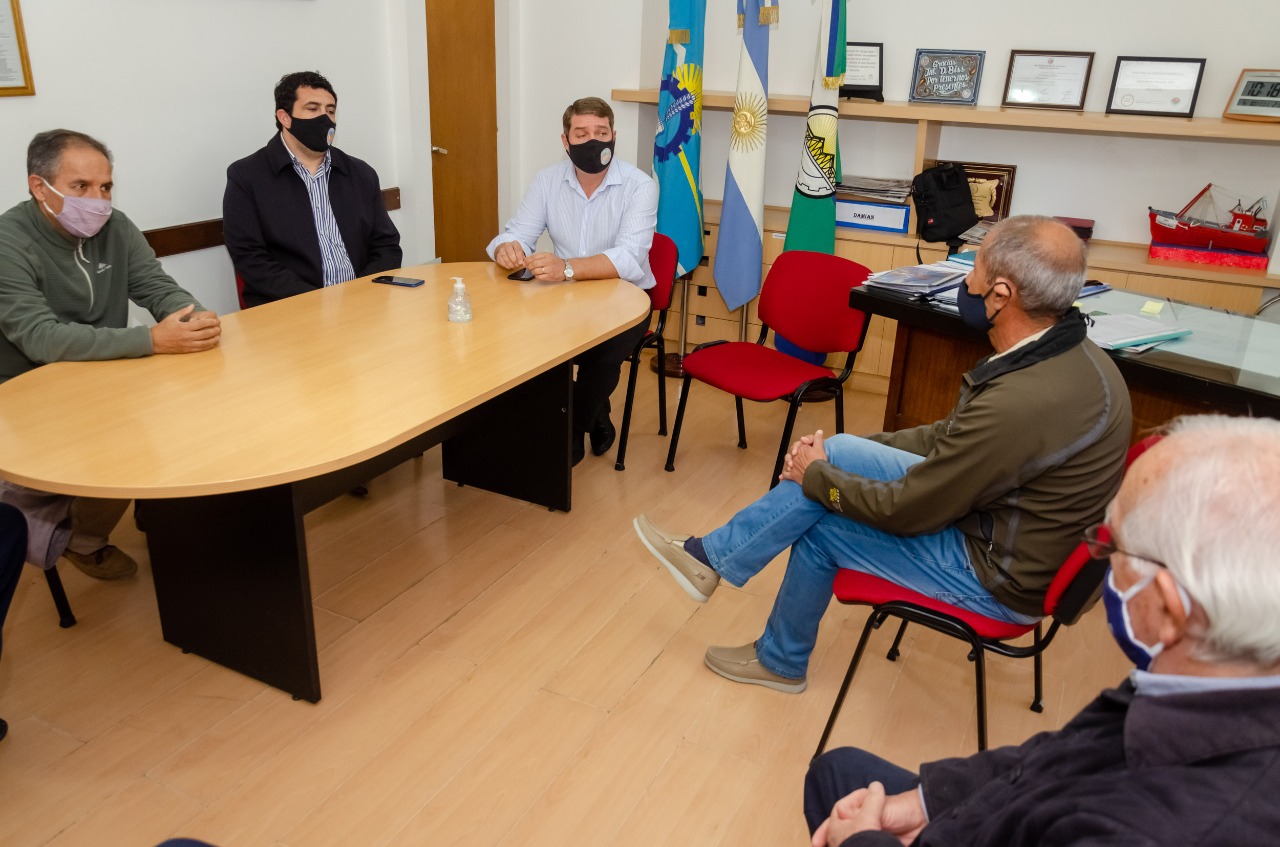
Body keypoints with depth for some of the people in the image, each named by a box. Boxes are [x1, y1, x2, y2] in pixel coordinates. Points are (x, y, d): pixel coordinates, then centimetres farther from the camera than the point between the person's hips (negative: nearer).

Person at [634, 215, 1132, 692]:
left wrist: (817, 474, -6)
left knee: (819, 527, -1)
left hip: (999, 574, -8)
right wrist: (833, 457, 2)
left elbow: (905, 511, -24)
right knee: (836, 452, -2)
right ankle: (710, 556, 10)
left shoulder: (1021, 402, -35)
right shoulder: (1069, 352, -3)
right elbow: (949, 437, 7)